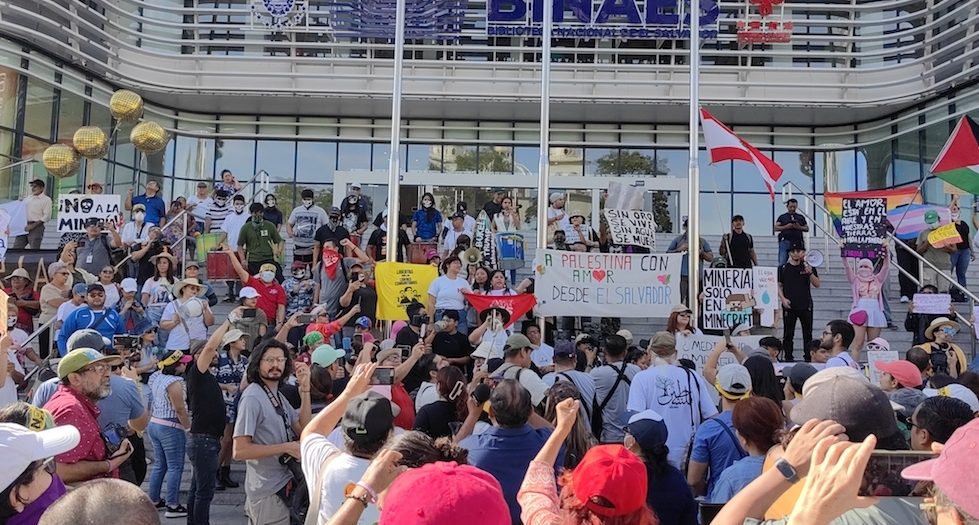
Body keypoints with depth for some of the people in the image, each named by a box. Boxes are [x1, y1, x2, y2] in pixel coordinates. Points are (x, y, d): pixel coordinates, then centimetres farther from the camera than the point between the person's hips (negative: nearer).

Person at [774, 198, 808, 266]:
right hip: (785, 241, -2)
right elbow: (776, 228, 3)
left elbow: (807, 228, 14)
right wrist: (786, 227, -12)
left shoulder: (801, 217, 18)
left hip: (798, 242, 2)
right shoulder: (782, 217, 13)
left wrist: (799, 227, -6)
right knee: (782, 262, -8)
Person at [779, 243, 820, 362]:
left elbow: (817, 284, -1)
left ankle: (808, 358, 13)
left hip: (806, 305, 0)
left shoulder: (809, 267, 5)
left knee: (808, 333, 5)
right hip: (789, 306, 0)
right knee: (788, 334, 2)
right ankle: (788, 358, 8)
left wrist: (810, 273, -17)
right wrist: (783, 298, -6)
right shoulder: (783, 268, 5)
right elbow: (779, 286, 8)